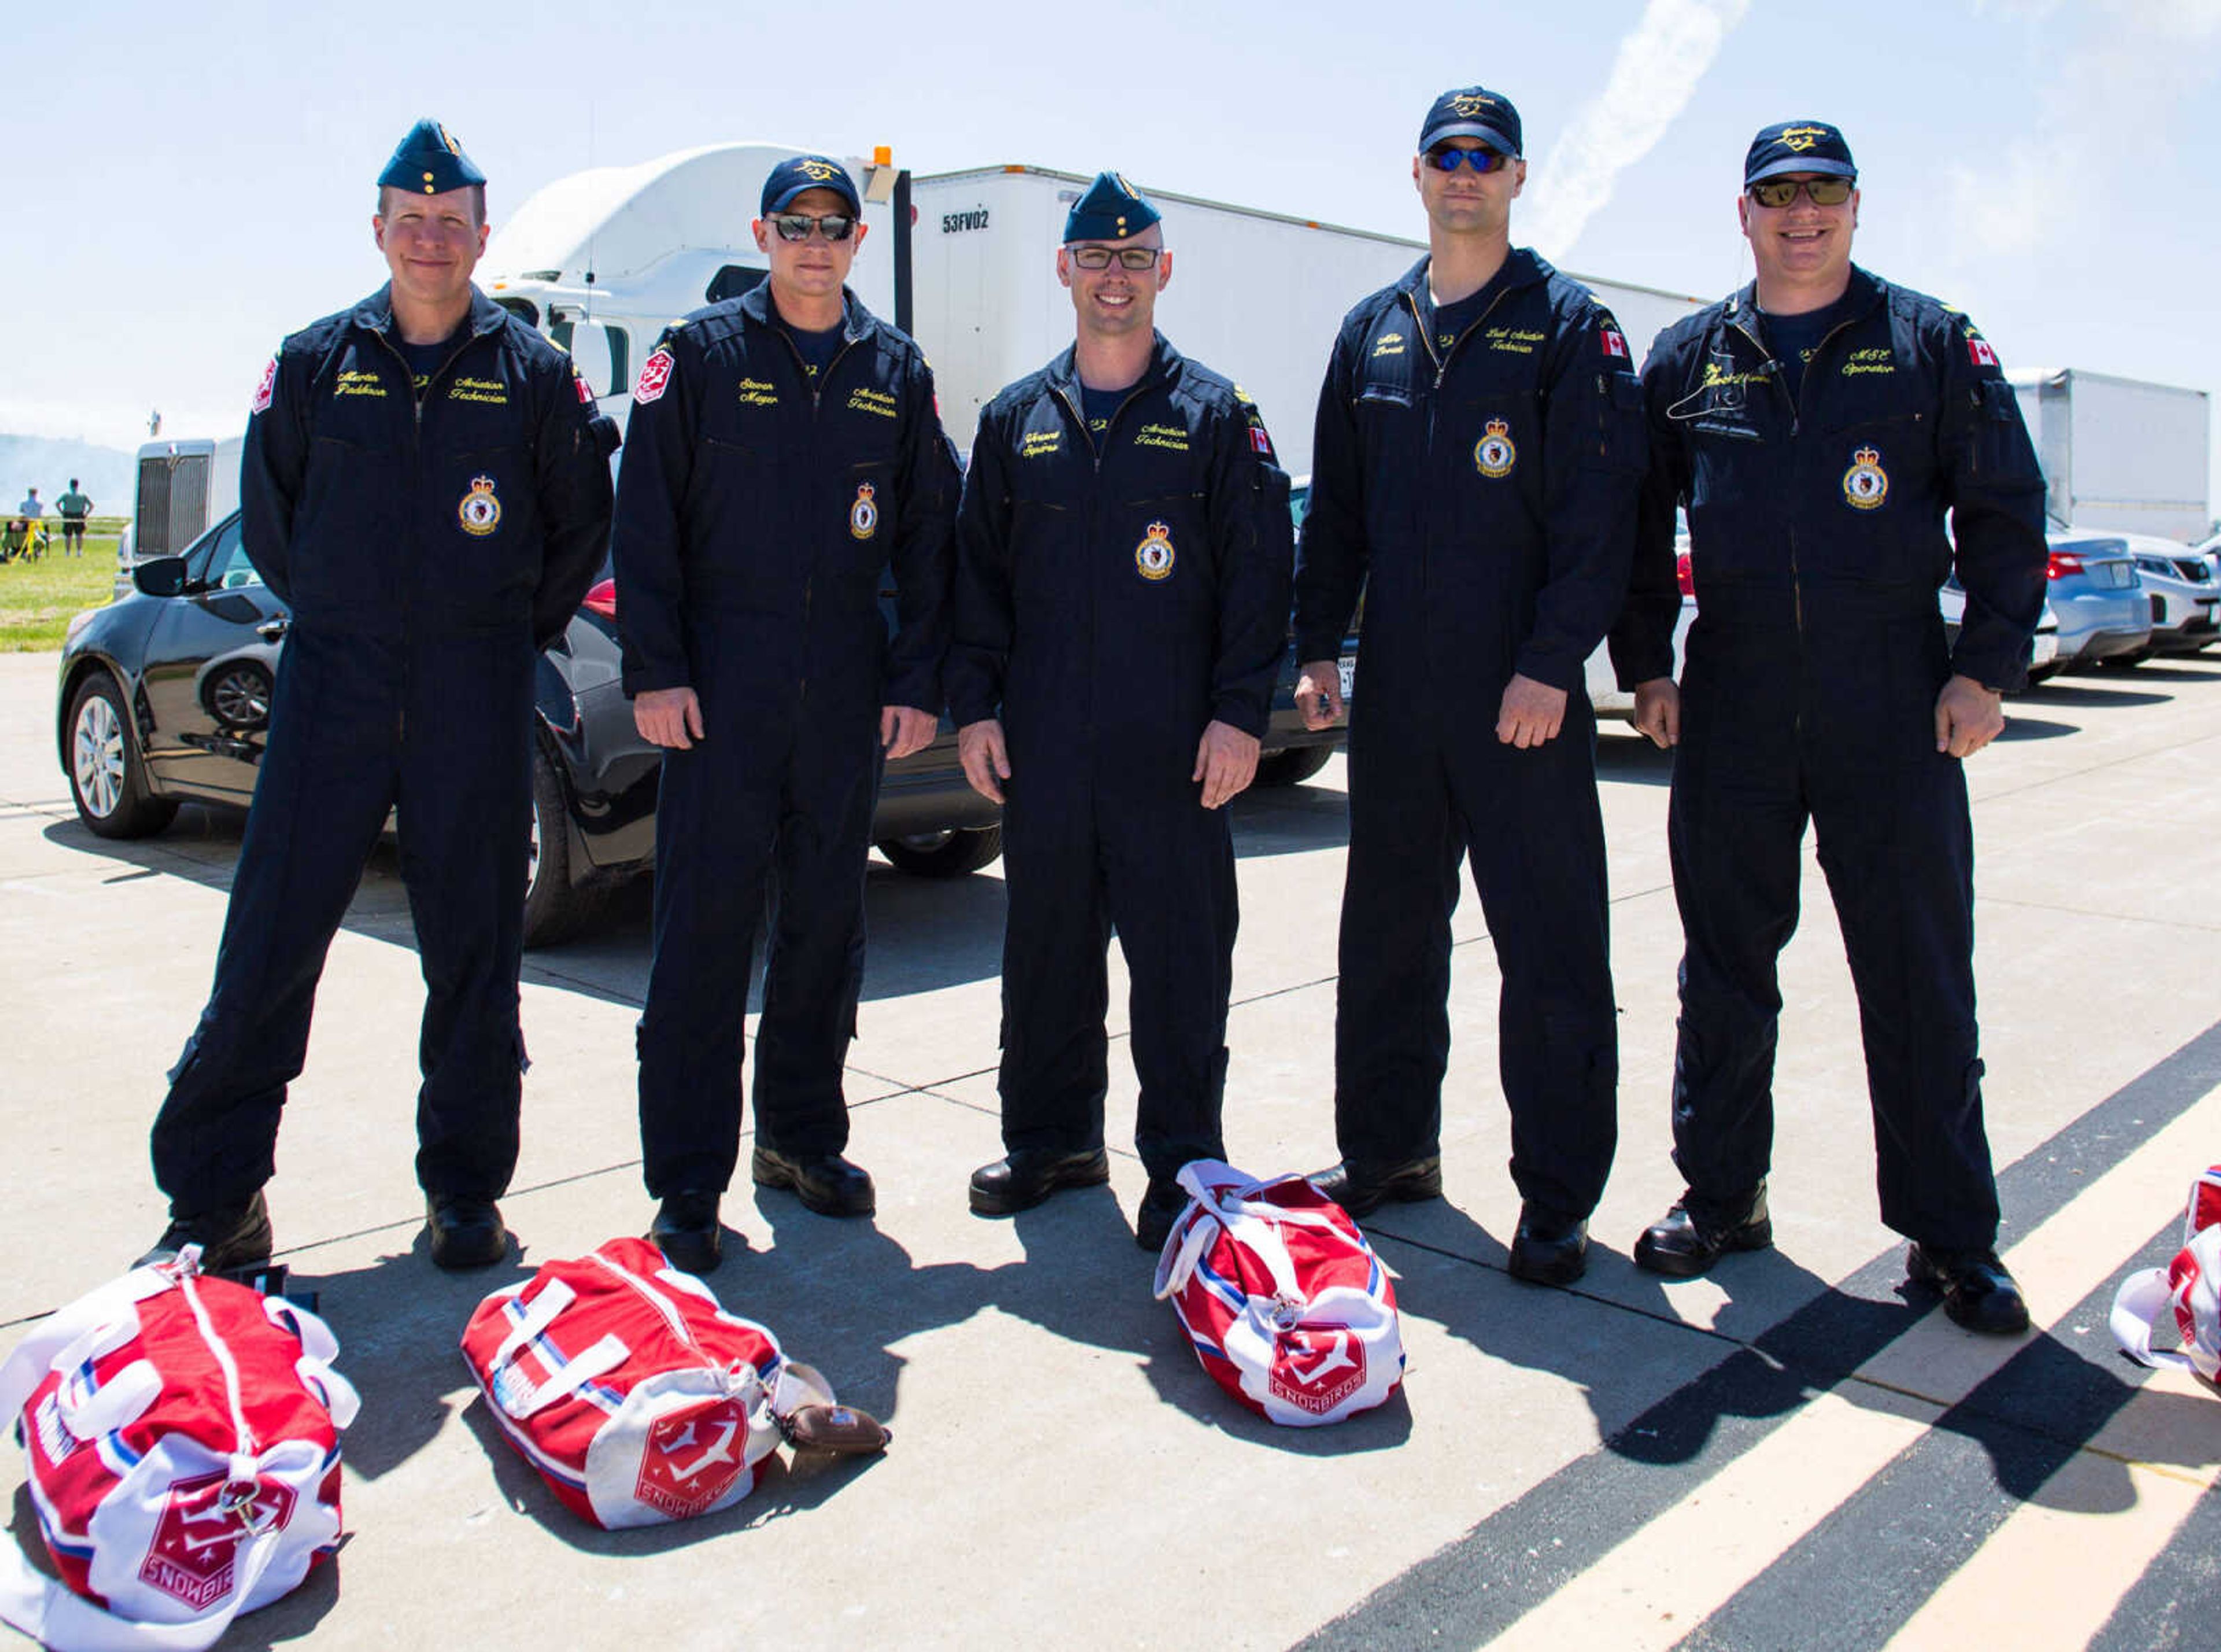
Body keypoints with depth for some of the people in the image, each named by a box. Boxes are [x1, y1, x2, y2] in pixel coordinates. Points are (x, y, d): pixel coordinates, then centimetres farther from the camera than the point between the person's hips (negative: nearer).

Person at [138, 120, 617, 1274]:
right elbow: (266, 512, 17)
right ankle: (213, 1200, 11)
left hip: (476, 695, -1)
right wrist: (332, 616, 14)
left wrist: (514, 632, 10)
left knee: (473, 950, 4)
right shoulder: (316, 362, 7)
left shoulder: (533, 373, 4)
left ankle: (465, 1188, 17)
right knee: (269, 943, 0)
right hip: (331, 681, 1)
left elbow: (578, 523, 12)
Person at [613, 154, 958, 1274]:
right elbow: (645, 520, 0)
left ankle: (802, 1138, 26)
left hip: (848, 692, 3)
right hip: (722, 686, -3)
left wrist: (917, 679, 3)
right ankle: (687, 1185, 5)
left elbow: (928, 537, 11)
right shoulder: (702, 354, 3)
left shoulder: (895, 371, 11)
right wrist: (654, 669, -8)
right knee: (705, 928, -3)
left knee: (827, 921, 10)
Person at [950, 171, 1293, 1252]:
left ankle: (1182, 1165, 10)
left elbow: (1257, 571, 0)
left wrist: (1239, 712, -8)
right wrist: (974, 704, 5)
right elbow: (977, 570, 14)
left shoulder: (1215, 415, 4)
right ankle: (1050, 1139, 26)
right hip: (1041, 746, 4)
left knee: (1181, 954, -1)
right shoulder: (1016, 420, 13)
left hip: (1172, 750, -3)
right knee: (1044, 949, 11)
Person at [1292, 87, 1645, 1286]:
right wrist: (1317, 644, 8)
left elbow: (1597, 514, -8)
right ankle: (1388, 1152, 28)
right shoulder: (1372, 332, 14)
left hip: (1522, 695, -5)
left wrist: (1551, 662, -16)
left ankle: (1558, 1197, 11)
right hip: (1395, 694, 5)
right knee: (1387, 934, 13)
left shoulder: (1570, 329, 0)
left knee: (1551, 950, 0)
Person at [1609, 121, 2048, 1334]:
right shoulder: (1688, 359, 10)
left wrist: (1987, 666, -3)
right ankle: (1720, 1196, 23)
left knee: (1920, 975, 2)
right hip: (1731, 706, 2)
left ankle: (1950, 1233, 14)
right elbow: (1638, 521, 14)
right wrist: (1646, 666, 6)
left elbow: (2005, 513, 5)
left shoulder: (1932, 345, 6)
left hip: (1897, 707, -1)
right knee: (1725, 969, 9)